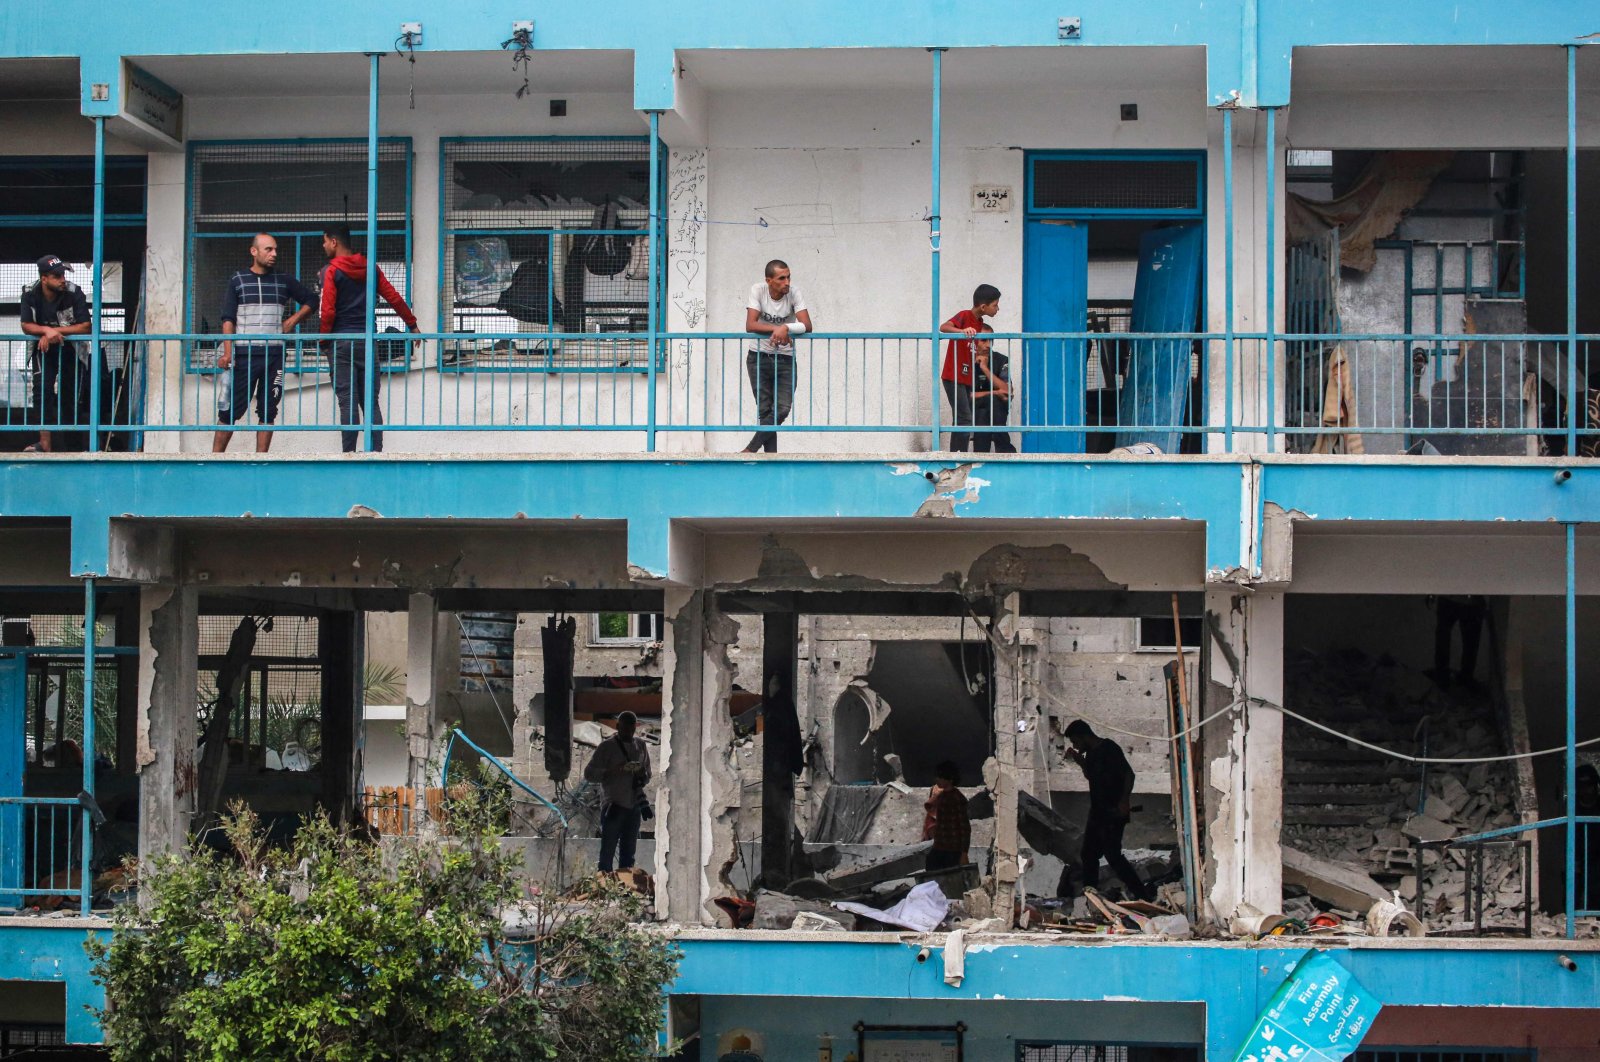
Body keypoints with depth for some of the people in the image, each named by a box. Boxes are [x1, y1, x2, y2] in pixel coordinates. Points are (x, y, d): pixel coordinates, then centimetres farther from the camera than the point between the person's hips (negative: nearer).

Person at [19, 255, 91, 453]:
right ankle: (46, 445, -22)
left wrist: (55, 331, -26)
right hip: (44, 349, 1)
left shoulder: (74, 293, -20)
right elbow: (26, 326, -11)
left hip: (71, 348, -1)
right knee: (42, 389, -18)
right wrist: (47, 330, -29)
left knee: (69, 395, 2)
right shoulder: (30, 294, -13)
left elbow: (85, 327, -21)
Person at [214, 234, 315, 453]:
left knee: (268, 411, 2)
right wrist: (227, 352, -11)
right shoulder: (237, 281, 6)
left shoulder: (284, 282, 11)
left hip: (274, 355, 2)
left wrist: (293, 320, 6)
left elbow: (310, 300, 22)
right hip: (244, 355, -2)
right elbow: (228, 319, 0)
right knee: (230, 409, -5)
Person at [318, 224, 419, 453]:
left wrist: (323, 338, 1)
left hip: (341, 342, -4)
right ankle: (377, 450, 0)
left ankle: (349, 452, -7)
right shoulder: (370, 268, 9)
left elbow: (328, 312, -13)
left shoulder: (331, 271, -6)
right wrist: (412, 324, 18)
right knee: (371, 401, 6)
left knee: (347, 401, -4)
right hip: (368, 340, 4)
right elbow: (394, 298, 8)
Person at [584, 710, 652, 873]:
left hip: (634, 807, 5)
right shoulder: (607, 746, -1)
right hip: (614, 807, -5)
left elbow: (648, 775, 21)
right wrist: (613, 771, -19)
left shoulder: (641, 746, 13)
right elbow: (589, 773, -4)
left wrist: (642, 776, -4)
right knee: (607, 853, -5)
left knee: (628, 855, 9)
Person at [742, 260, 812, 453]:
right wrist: (778, 329, -26)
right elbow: (750, 326, -17)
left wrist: (785, 328, -32)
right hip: (759, 357, -1)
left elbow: (807, 326, -16)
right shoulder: (758, 290, -11)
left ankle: (750, 450, 0)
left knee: (783, 409, -12)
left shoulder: (793, 292, -10)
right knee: (765, 410, -3)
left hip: (785, 359, 1)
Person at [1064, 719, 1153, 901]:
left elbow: (1129, 774, -19)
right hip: (1098, 811, 10)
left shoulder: (1109, 749, -14)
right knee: (1088, 855, 11)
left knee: (1112, 854, -14)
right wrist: (1080, 761, 13)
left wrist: (1124, 801, -27)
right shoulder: (1091, 752, 14)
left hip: (1113, 813, -10)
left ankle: (1142, 893, -11)